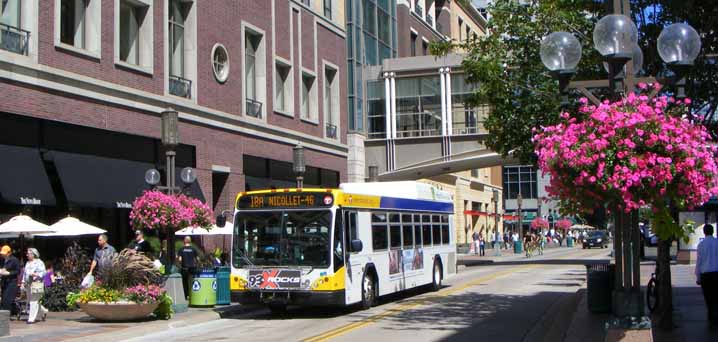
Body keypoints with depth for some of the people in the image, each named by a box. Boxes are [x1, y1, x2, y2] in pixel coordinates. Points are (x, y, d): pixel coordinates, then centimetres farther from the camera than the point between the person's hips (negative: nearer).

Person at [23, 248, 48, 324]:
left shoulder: (39, 262, -3)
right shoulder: (27, 263, 19)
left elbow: (43, 273, -9)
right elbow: (25, 273, 24)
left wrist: (35, 274, -23)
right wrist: (23, 282, 16)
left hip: (36, 284, -8)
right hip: (28, 285, 8)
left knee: (34, 301, -9)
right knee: (30, 300, 9)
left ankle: (32, 318, -7)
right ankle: (43, 312, 27)